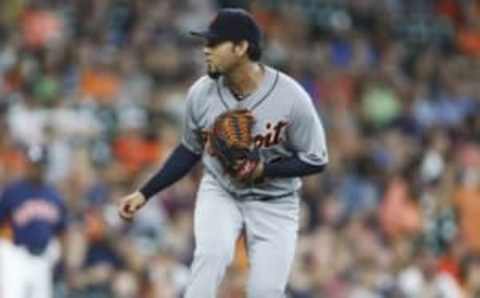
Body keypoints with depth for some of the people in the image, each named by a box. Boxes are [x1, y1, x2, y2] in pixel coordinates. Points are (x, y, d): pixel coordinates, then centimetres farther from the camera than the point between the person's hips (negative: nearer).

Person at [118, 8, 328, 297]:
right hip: (219, 192, 2)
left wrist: (263, 170, -26)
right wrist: (145, 193, 0)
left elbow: (316, 160, -12)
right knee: (213, 253, -29)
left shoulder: (291, 97, -21)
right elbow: (190, 150, 6)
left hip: (274, 201, -1)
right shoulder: (202, 93, -11)